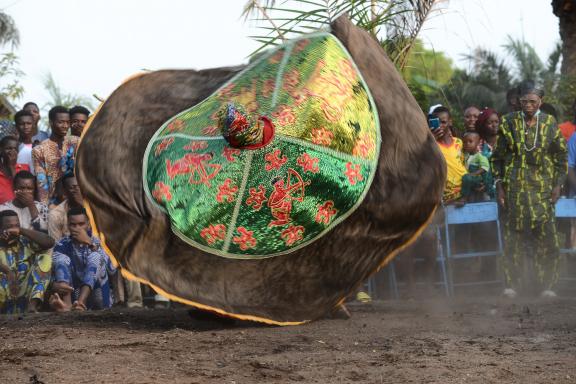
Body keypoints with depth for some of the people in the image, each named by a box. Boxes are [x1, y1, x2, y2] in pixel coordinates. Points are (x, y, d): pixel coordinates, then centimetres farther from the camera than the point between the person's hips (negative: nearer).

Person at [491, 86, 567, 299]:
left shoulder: (550, 124, 4)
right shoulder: (509, 123, 3)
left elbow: (561, 157, 9)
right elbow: (497, 157, 7)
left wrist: (558, 185, 1)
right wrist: (499, 185, 1)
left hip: (542, 187, 0)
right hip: (515, 187, 0)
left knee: (545, 233, -6)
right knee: (514, 233, 0)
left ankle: (546, 284, 1)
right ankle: (512, 283, 7)